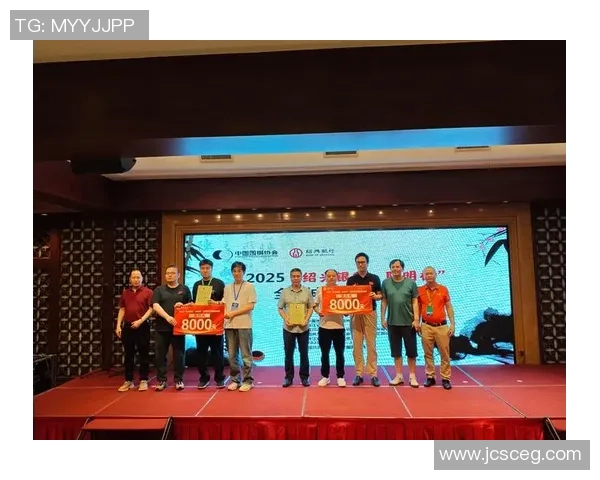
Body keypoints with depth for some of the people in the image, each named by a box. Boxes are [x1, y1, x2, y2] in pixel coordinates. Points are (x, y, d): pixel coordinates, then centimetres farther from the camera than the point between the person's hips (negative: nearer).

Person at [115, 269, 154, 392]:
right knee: (128, 355, 10)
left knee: (144, 355, 3)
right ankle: (129, 381, 19)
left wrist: (140, 320, -17)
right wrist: (118, 325, 5)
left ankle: (143, 380, 11)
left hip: (142, 326, -4)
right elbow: (122, 309, 13)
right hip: (127, 327, 4)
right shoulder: (125, 292, 11)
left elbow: (151, 309, -8)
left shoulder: (148, 292, -3)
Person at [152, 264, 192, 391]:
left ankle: (179, 380, 14)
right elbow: (155, 306, -7)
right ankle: (161, 380, 15)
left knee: (178, 355, 3)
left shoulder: (184, 289, 7)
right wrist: (167, 317, -21)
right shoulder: (159, 289, 6)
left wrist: (183, 305, -14)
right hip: (161, 327, 1)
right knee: (160, 355, 4)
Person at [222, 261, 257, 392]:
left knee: (246, 354, 1)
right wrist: (225, 313, -10)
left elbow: (250, 306, -7)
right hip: (229, 325, 4)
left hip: (244, 325, -4)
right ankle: (235, 380, 20)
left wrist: (233, 313, -11)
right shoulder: (227, 288, 13)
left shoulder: (249, 286, 0)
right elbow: (224, 304, 12)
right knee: (232, 355, 9)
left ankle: (247, 380, 10)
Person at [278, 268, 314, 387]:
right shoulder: (284, 292, 3)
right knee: (288, 353, 7)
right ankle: (288, 377, 18)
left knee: (304, 353, 7)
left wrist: (306, 319, -11)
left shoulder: (307, 291, 3)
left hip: (303, 327, 0)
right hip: (288, 327, 0)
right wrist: (285, 319, -11)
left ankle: (305, 377, 19)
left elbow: (311, 307, 3)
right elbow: (280, 308, 4)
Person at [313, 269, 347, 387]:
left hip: (339, 326, 0)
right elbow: (315, 305, 9)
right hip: (324, 326, 1)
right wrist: (318, 312, -10)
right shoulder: (320, 290, 4)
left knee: (339, 353, 8)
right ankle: (325, 377, 22)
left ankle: (340, 377, 20)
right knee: (325, 353, 9)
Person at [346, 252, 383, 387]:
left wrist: (375, 296, -16)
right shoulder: (351, 280, 6)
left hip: (370, 313, -1)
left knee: (371, 345, 1)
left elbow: (380, 295, 6)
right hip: (355, 314, 1)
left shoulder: (374, 278, 4)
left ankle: (373, 374, 9)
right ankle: (359, 374, 12)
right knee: (357, 345, 4)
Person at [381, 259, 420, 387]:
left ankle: (412, 377, 18)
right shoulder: (386, 283, 2)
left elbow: (415, 302, 0)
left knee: (411, 351, 6)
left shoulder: (411, 283, -1)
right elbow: (384, 301, 5)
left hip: (408, 322, -1)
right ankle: (399, 376, 21)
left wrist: (416, 319, -7)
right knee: (396, 351, 10)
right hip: (392, 322, 1)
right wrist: (383, 318, 2)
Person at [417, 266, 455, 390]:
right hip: (426, 326, 0)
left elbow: (449, 307, 4)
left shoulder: (443, 289, 1)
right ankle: (430, 377, 18)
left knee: (444, 353, 4)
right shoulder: (420, 290, 2)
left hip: (442, 326, 0)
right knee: (428, 353, 7)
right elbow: (418, 308, 8)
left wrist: (452, 324, -2)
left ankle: (445, 378, 15)